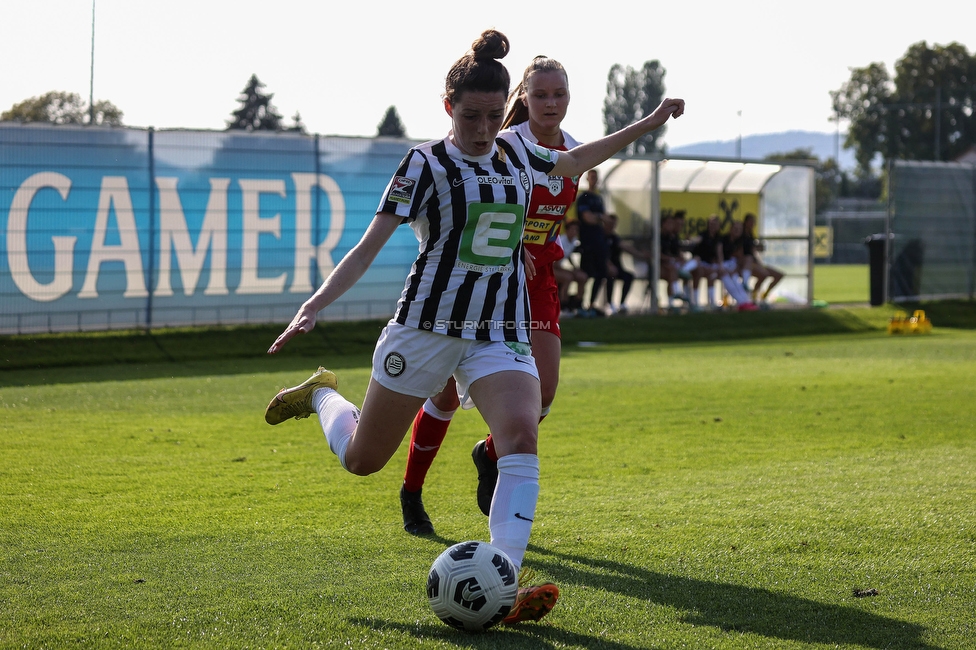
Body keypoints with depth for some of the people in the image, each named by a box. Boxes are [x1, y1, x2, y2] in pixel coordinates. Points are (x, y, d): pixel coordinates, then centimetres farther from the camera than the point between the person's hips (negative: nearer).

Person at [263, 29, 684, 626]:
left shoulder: (516, 152, 8)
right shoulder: (427, 163, -8)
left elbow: (574, 161, 30)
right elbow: (369, 246, -12)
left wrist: (648, 124, 28)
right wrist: (314, 306, -25)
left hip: (501, 336, 3)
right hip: (426, 327, -3)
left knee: (522, 432, -26)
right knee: (362, 459, 9)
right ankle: (323, 393, 44)